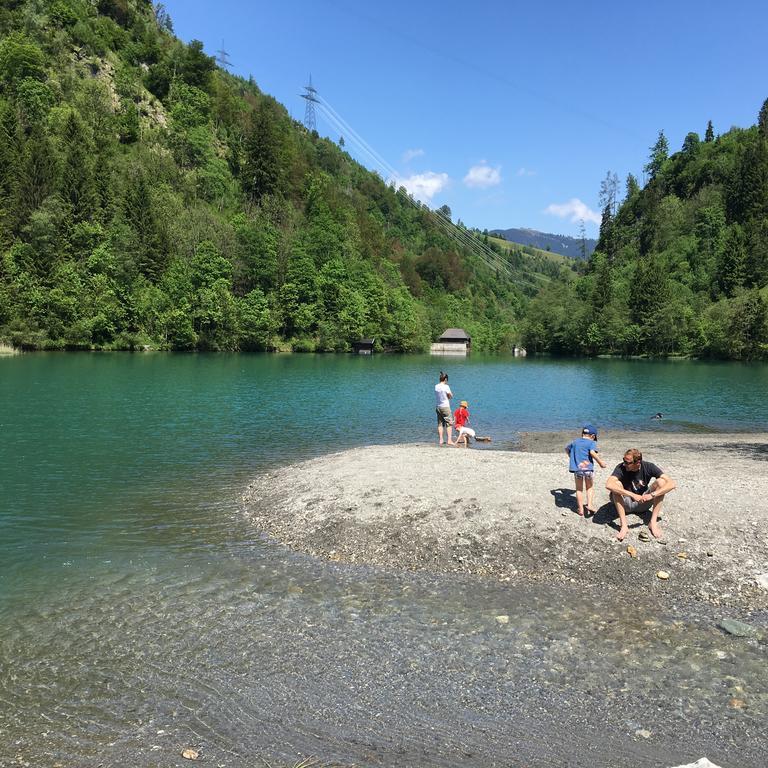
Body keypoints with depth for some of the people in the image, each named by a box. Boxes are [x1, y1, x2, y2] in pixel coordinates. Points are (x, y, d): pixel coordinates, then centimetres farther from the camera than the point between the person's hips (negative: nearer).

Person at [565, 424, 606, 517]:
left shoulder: (574, 442, 14)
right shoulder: (591, 443, -1)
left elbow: (567, 449, 30)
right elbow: (592, 453, -18)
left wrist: (571, 457, 43)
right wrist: (601, 462, -11)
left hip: (577, 469, 3)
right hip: (588, 468, -3)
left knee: (579, 489, 15)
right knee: (590, 487, 19)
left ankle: (581, 509, 14)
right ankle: (590, 504, 3)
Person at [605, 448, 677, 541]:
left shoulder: (648, 467, -15)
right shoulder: (621, 468, -21)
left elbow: (672, 484, -23)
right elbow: (608, 485, -40)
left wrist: (652, 495, -37)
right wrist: (633, 495, -44)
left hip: (643, 504, 2)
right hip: (626, 505, -2)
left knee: (661, 482, -20)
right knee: (616, 485, -31)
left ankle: (653, 522, -21)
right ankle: (624, 526, -33)